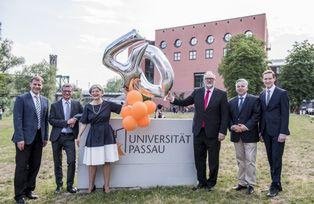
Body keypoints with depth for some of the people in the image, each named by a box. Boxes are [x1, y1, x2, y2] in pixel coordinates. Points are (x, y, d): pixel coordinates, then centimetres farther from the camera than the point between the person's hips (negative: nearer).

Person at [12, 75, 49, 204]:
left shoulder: (45, 100, 11)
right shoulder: (21, 99, -5)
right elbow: (17, 119, -10)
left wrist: (45, 137, 11)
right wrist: (19, 138, -16)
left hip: (39, 138, 5)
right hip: (25, 137, -5)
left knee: (35, 166, 12)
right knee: (22, 167, 3)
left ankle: (29, 190, 28)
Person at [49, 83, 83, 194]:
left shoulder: (77, 104, 6)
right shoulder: (55, 105, 2)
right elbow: (51, 120, -7)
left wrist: (75, 120, -12)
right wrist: (67, 122, -16)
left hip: (70, 137, 0)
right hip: (57, 136, 0)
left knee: (72, 162, -4)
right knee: (57, 162, 11)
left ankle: (70, 185, 12)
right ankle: (59, 184, 28)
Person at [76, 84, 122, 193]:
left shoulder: (108, 104, 0)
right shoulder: (87, 107, 4)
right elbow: (83, 123, 5)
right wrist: (79, 136, 0)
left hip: (107, 135, -1)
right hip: (93, 136, 1)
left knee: (107, 162, 4)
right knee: (92, 163, 6)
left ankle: (106, 185, 17)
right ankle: (91, 185, 21)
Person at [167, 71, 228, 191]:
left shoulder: (221, 94, -2)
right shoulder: (197, 92, 7)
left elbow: (224, 115, -6)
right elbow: (185, 102, 9)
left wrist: (222, 131, -12)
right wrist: (173, 100, -8)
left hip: (213, 133, -3)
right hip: (198, 131, 3)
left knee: (213, 160, 10)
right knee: (199, 159, 12)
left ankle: (211, 183, 29)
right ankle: (201, 182, 28)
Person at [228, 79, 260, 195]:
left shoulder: (254, 100, -1)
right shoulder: (231, 102, 13)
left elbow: (256, 115, -9)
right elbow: (229, 117, 9)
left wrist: (246, 126, -17)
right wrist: (232, 126, -9)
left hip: (249, 134, -4)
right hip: (236, 135, 5)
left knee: (250, 161, -1)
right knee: (240, 160, 13)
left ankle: (250, 184, 10)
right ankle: (242, 182, 23)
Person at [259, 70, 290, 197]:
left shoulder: (282, 93, -5)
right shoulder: (262, 95, 11)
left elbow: (285, 114, -9)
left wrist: (283, 132, -15)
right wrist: (261, 130, 10)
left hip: (277, 132, -5)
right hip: (266, 132, 5)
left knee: (276, 159, -2)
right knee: (271, 158, 10)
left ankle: (275, 185, 7)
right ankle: (276, 182, 22)